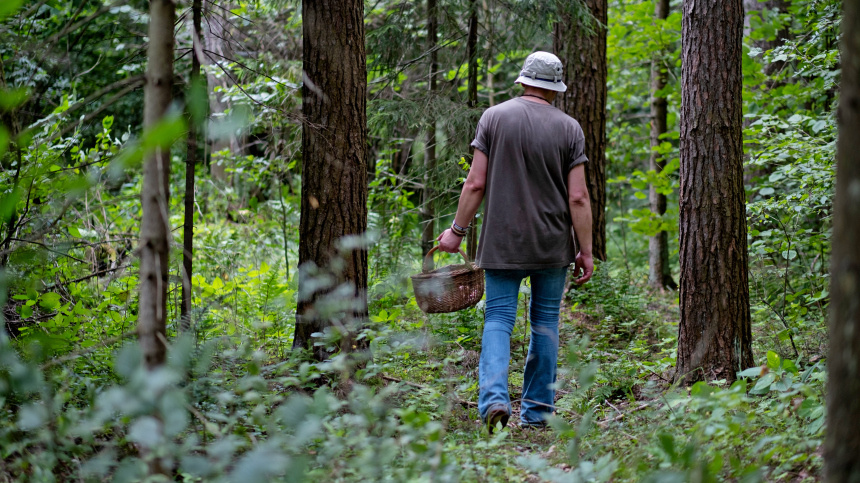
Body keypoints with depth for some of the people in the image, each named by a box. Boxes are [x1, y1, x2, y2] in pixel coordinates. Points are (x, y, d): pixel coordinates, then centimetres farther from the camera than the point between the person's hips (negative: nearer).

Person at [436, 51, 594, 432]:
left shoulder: (494, 117, -2)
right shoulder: (569, 129, -1)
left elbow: (476, 183, -5)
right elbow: (578, 197, -6)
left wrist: (457, 230, 4)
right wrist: (586, 251, 0)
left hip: (503, 243, -1)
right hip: (552, 244, 1)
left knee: (498, 319, 2)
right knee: (545, 321, 11)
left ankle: (494, 397, -19)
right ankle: (537, 411, 14)